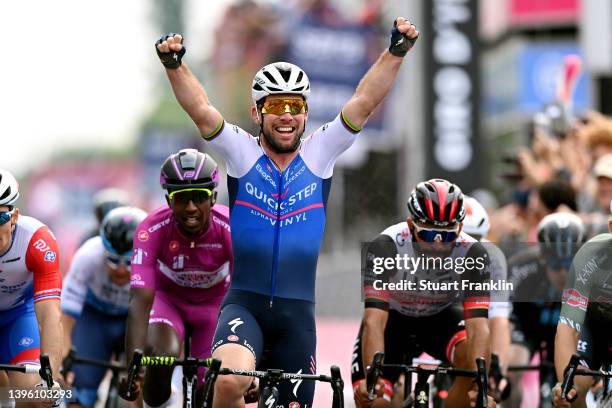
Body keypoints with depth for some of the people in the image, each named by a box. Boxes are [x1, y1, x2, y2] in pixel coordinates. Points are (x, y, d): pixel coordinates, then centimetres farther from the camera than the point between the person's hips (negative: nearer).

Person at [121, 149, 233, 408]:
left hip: (214, 302, 1)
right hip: (168, 297, -1)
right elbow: (140, 299, -40)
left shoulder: (230, 229, -33)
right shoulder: (152, 229, -33)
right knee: (163, 356, -31)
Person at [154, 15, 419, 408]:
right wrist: (174, 65, -30)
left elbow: (364, 102, -5)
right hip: (244, 304, -3)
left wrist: (395, 52, -18)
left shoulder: (319, 154, 5)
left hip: (297, 312, 3)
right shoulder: (241, 153, 1)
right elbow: (201, 109, -14)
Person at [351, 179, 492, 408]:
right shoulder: (386, 246, -34)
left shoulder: (472, 253, -30)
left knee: (473, 358, -31)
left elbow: (478, 325, -37)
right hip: (393, 318, -1)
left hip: (439, 318, 1)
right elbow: (374, 322, -41)